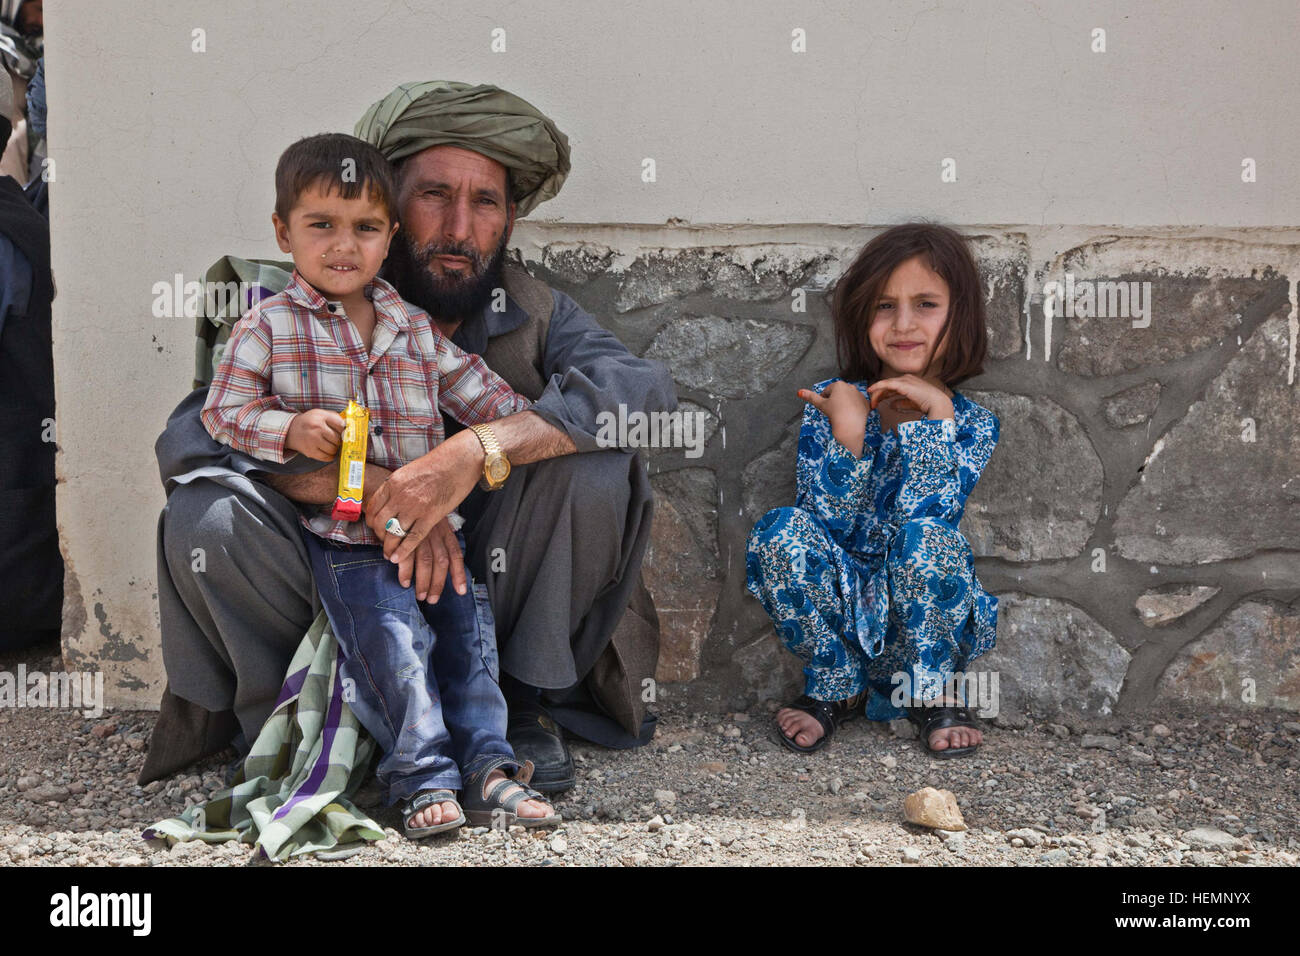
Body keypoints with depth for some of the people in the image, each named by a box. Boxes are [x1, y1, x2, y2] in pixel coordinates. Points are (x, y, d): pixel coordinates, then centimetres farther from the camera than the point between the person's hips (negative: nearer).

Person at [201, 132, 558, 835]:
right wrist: (292, 427, -17)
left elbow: (482, 395, 15)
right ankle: (423, 777, -4)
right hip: (341, 534, -4)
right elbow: (223, 411, 0)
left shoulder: (415, 330, 11)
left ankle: (486, 765, 9)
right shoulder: (267, 328, 1)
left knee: (467, 631, 0)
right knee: (393, 641, -15)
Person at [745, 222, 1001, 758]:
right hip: (840, 606, 1)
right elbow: (827, 519, -13)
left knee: (927, 536, -32)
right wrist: (848, 430, -22)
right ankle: (838, 688, -4)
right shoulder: (830, 401, -2)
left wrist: (933, 415, -21)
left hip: (924, 617, -1)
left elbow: (920, 514, -20)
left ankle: (931, 691, -4)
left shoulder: (971, 423, -3)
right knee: (781, 532, -26)